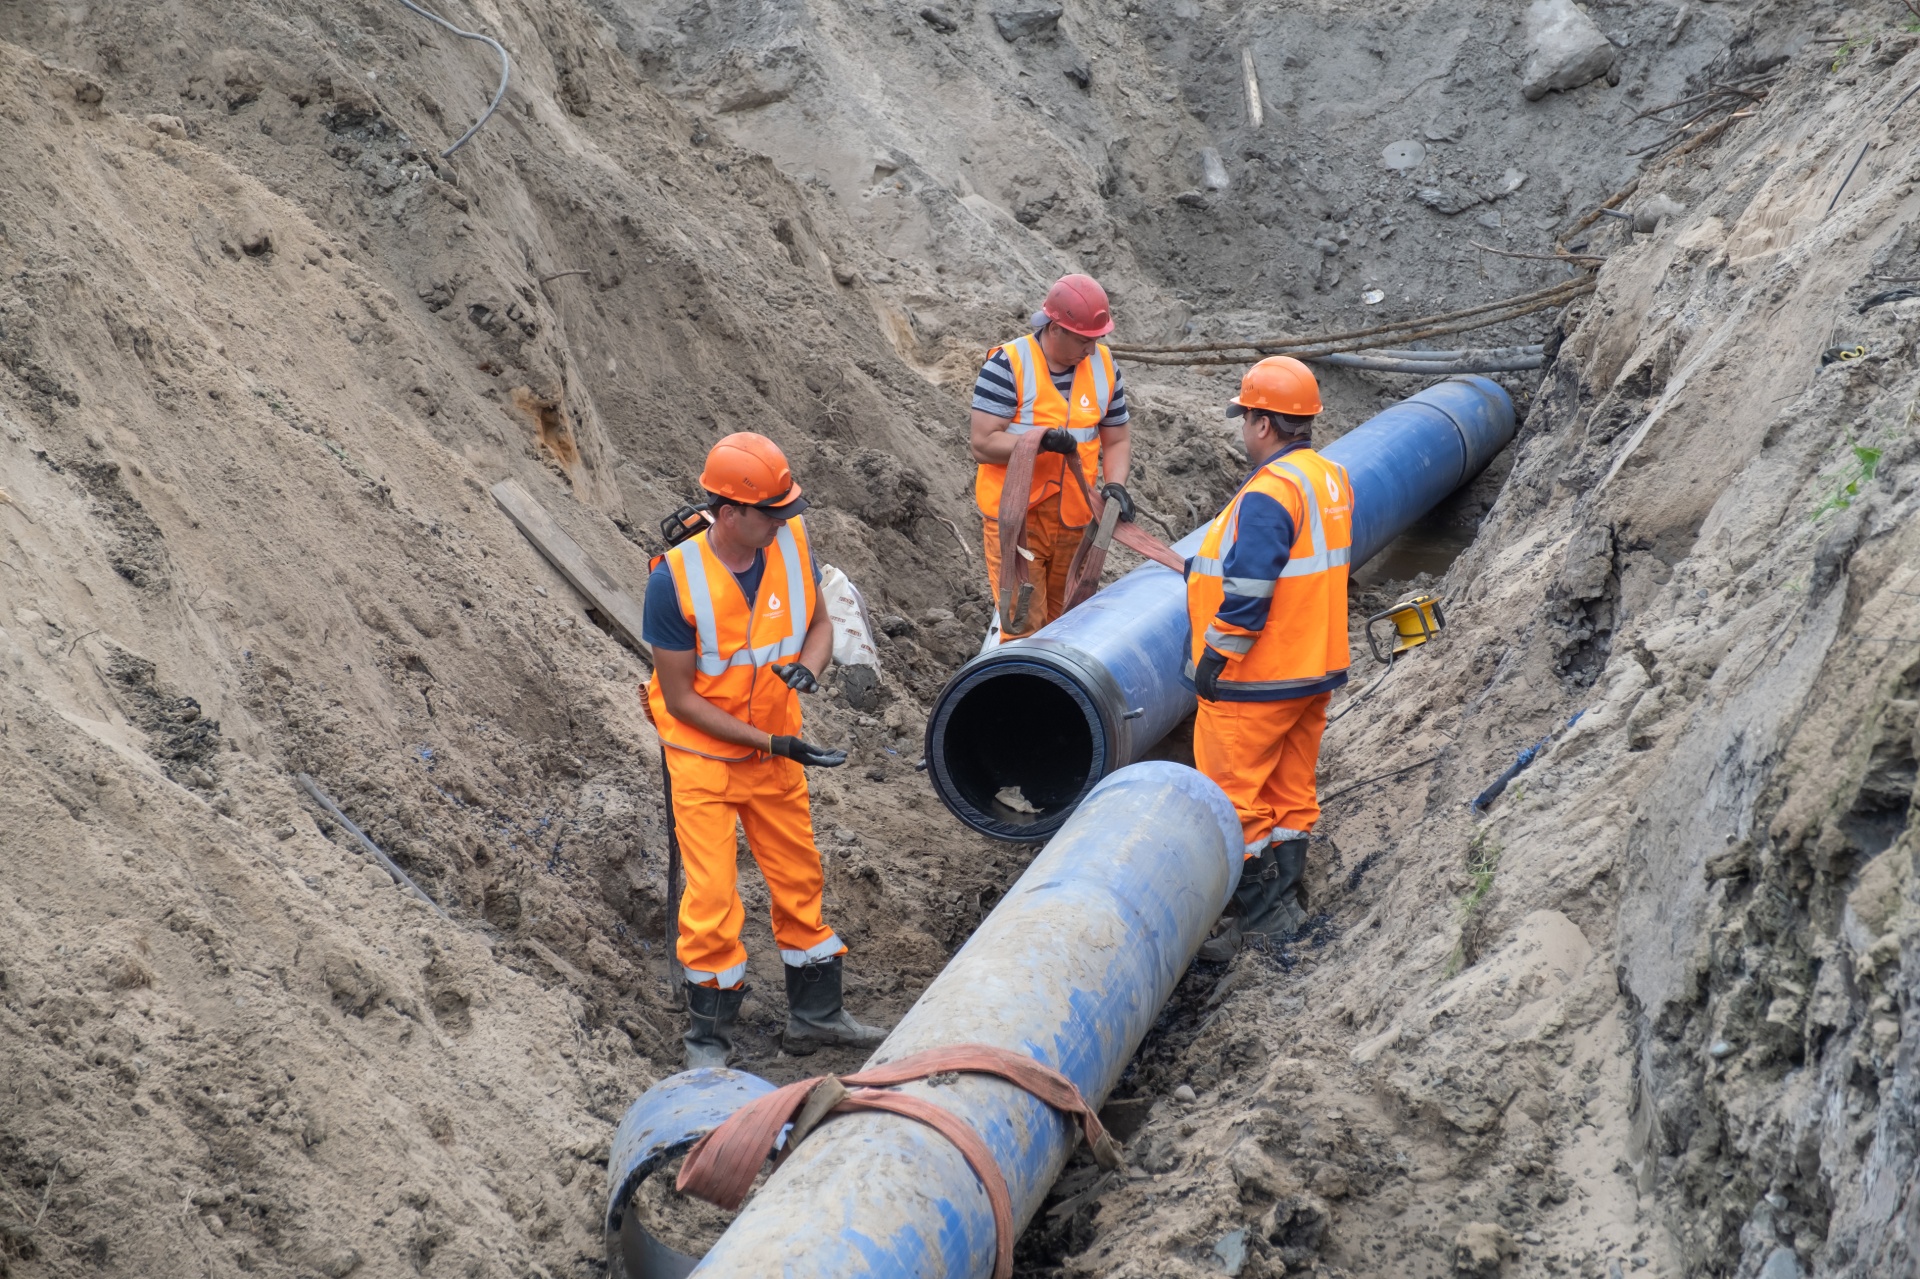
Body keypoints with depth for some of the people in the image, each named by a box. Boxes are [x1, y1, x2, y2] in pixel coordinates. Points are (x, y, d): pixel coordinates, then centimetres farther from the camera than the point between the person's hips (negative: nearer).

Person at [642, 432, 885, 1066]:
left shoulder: (791, 542, -13)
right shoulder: (675, 580, -25)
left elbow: (820, 622, 5)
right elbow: (680, 698, -18)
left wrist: (807, 667, -19)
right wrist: (772, 743, -21)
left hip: (778, 753, 5)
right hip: (703, 758, -5)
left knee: (800, 881, 15)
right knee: (712, 897, -2)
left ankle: (815, 1014, 31)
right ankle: (707, 1037, 15)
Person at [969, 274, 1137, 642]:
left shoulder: (1103, 365, 4)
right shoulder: (1008, 365, -12)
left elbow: (1116, 441, 13)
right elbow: (983, 444, -15)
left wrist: (1114, 485, -7)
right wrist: (1040, 440, -30)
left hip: (1074, 520, 5)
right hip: (1015, 518, -5)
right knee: (1024, 625, -9)